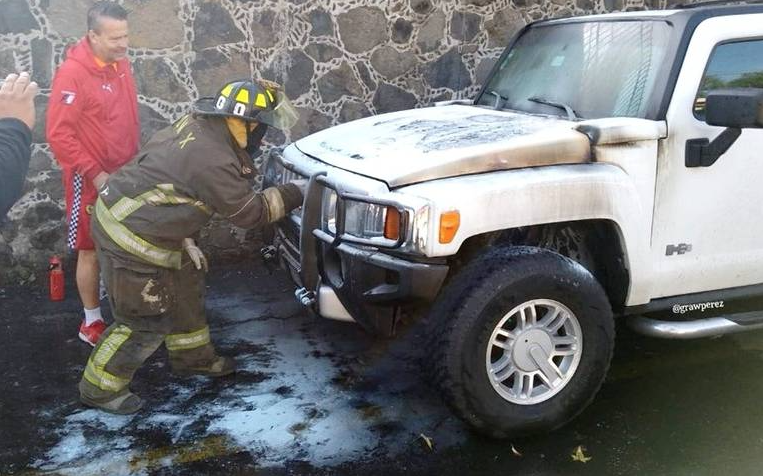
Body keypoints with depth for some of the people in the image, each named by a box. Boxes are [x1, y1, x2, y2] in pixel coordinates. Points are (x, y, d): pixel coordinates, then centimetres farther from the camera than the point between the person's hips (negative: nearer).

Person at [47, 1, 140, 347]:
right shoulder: (72, 74, -20)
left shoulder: (121, 64, 3)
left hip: (125, 176, 7)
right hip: (91, 182, -7)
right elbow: (59, 134, -20)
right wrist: (95, 174, -20)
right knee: (92, 251, 6)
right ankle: (91, 322, 21)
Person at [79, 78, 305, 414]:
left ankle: (192, 357, 38)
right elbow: (249, 212, -15)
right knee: (147, 322, 2)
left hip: (124, 210, 10)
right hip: (129, 236, -10)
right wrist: (293, 194, -4)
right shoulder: (212, 159, -26)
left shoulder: (197, 124, 1)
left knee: (185, 287, 20)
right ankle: (101, 389, 19)